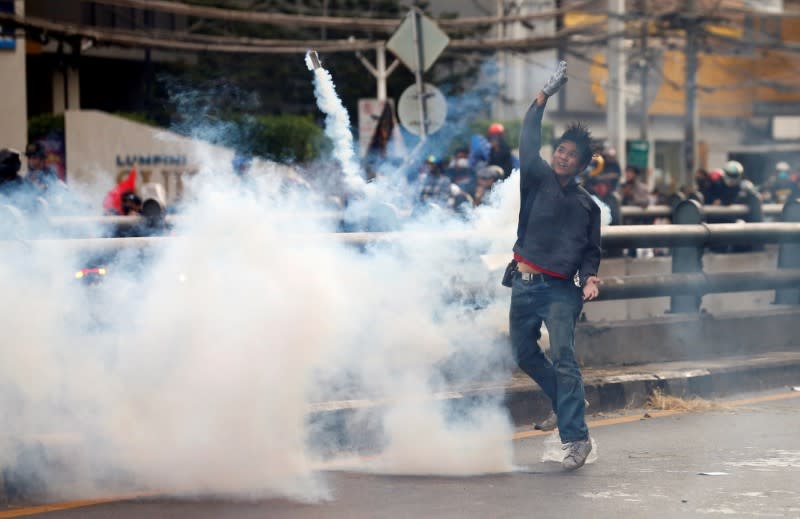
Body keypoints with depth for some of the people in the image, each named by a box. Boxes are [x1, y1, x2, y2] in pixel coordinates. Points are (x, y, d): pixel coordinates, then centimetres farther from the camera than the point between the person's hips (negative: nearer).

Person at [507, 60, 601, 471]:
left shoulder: (587, 205, 11)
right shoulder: (537, 179, 9)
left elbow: (591, 250, 13)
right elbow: (528, 142, -2)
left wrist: (591, 278, -7)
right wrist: (544, 96, -6)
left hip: (562, 289, -2)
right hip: (525, 283, 2)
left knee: (563, 357, -15)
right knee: (524, 353, 10)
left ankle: (576, 436, -20)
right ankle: (567, 403, 34)